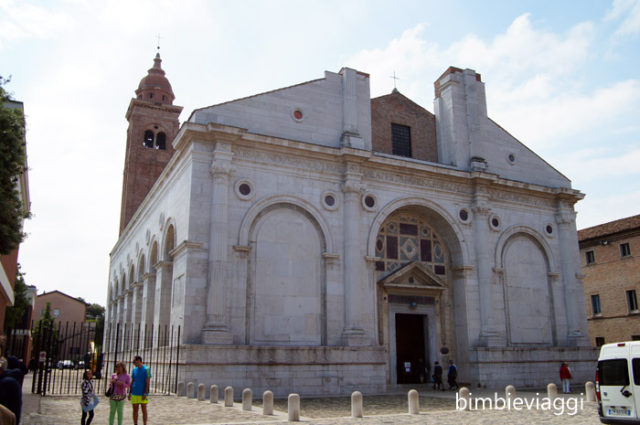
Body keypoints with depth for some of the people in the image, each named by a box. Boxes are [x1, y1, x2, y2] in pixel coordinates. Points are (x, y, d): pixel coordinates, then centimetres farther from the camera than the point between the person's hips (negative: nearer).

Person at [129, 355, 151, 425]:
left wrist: (145, 394, -17)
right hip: (134, 394, 5)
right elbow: (132, 382, 15)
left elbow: (147, 383, -11)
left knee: (144, 410, 1)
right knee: (135, 410, 8)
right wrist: (130, 393, 9)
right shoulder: (134, 370, 11)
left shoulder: (146, 369, -8)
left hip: (142, 395, -5)